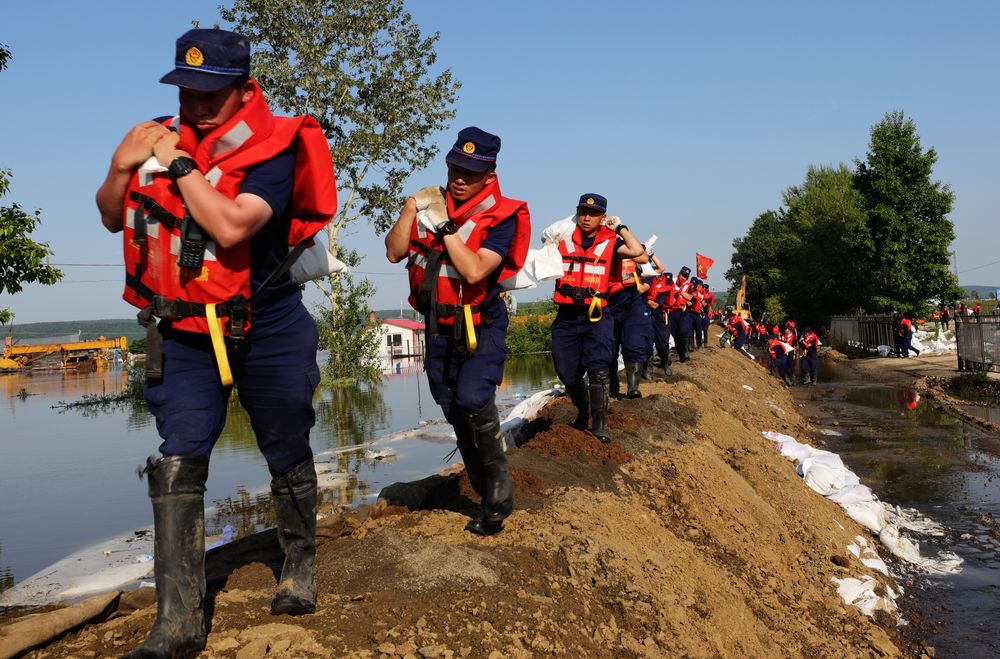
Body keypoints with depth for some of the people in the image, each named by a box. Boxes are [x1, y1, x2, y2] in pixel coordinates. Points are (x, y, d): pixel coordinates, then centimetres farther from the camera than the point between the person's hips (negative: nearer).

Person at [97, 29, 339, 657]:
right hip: (183, 331, 4)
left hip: (266, 330, -3)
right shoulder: (163, 137, 1)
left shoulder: (274, 148, -16)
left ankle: (300, 565, 37)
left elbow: (230, 228, -32)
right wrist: (121, 167, -8)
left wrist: (177, 164, -22)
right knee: (178, 463, -7)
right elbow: (114, 219, 10)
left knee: (287, 456, 12)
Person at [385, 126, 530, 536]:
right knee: (453, 410, 13)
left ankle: (499, 490, -6)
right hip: (438, 325, 6)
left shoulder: (500, 216, -15)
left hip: (481, 326, -6)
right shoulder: (433, 202, -1)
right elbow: (394, 253, -6)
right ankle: (485, 489, 32)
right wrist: (411, 208, -17)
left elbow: (475, 271, -29)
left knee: (473, 401, -25)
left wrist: (444, 226, -26)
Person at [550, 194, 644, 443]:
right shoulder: (563, 239, 8)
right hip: (566, 317, 2)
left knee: (597, 370, -14)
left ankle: (599, 424, -2)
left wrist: (619, 227, -1)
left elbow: (636, 251, -11)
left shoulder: (609, 241, 5)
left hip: (596, 317, -2)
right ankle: (583, 411, 34)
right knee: (567, 373, 7)